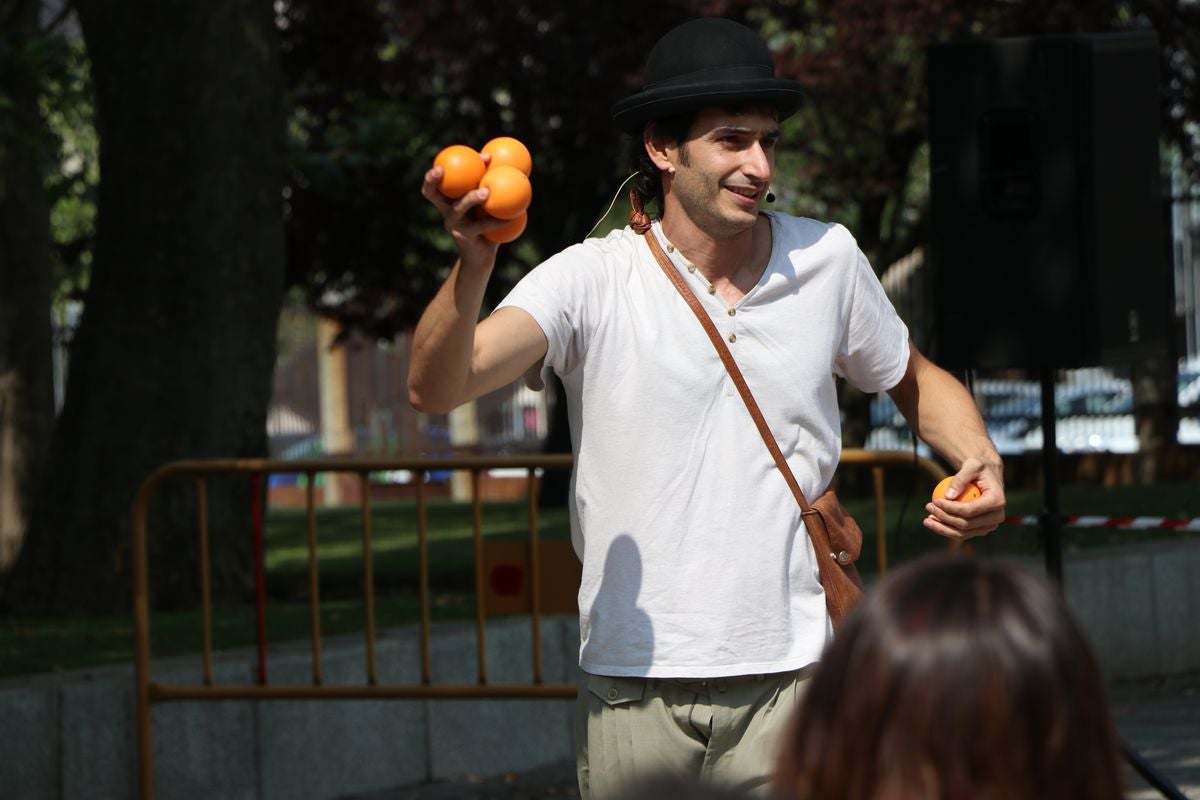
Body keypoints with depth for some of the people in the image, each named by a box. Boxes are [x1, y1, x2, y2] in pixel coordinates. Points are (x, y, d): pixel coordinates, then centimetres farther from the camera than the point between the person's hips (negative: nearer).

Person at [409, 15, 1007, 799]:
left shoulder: (827, 258, 5)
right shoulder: (590, 280, -6)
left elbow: (917, 381, 23)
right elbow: (435, 388, -19)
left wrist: (980, 460, 2)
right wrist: (473, 265, -38)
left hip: (787, 681, 1)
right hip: (631, 695, -1)